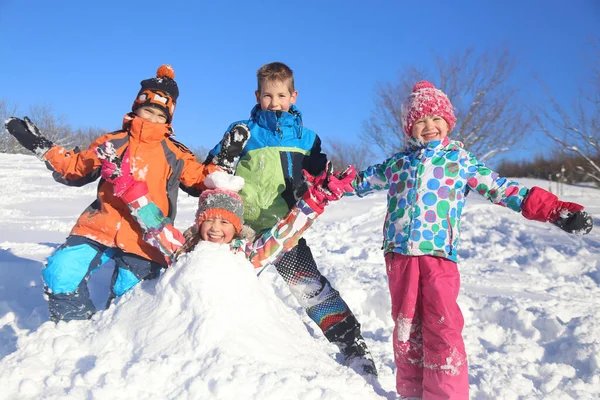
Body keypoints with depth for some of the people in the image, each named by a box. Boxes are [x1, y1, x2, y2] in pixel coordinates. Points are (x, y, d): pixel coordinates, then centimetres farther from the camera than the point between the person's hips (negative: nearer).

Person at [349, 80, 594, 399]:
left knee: (443, 329, -9)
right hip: (399, 253, 3)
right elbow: (361, 182, 26)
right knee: (405, 325, 8)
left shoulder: (460, 161, 9)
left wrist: (554, 210, 1)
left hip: (439, 255, -2)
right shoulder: (397, 162, 15)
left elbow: (501, 190, 8)